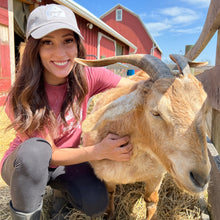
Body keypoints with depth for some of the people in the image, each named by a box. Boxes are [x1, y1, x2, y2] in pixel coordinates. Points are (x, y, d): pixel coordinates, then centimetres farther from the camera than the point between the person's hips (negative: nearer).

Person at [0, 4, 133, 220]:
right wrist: (98, 151, -37)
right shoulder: (21, 98, -27)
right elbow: (49, 154, -25)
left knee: (96, 203, -20)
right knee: (35, 149, -36)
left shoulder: (88, 77, -18)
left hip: (67, 158, 3)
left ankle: (61, 187, 13)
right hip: (22, 164, -2)